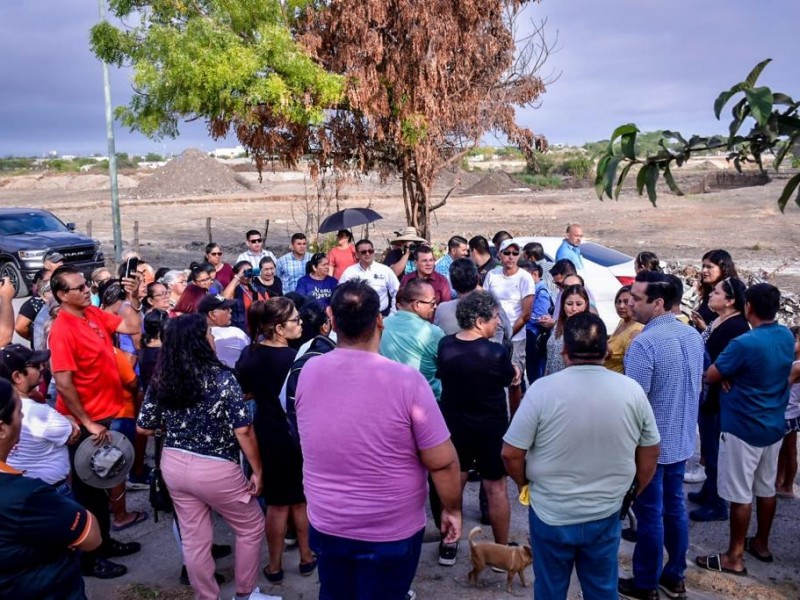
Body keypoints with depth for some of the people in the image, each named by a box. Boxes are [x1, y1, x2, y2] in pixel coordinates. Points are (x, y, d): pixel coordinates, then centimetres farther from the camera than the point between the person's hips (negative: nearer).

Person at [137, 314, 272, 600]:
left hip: (174, 465, 5)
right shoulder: (222, 377, -18)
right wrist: (257, 470, -8)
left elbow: (143, 428, 6)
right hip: (215, 469, -5)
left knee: (193, 538, 17)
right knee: (251, 527, 18)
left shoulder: (160, 380, -3)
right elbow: (243, 431, -19)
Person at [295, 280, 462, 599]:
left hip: (325, 524, 4)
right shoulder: (406, 380, -24)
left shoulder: (308, 372, -10)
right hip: (390, 531, -3)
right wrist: (452, 509, -2)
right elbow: (443, 462, -17)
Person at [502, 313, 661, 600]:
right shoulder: (632, 391, -8)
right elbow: (650, 453, 3)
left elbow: (511, 453, -14)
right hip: (606, 515, 2)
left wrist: (525, 483, 6)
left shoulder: (542, 389, -18)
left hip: (551, 514, -2)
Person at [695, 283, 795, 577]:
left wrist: (728, 373, 6)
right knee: (766, 488, 19)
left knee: (740, 494, 1)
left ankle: (734, 557, 10)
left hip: (743, 429, -8)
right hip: (774, 427, 8)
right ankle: (761, 544, 34)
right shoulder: (787, 336, 0)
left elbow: (710, 376, -15)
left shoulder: (744, 343, -25)